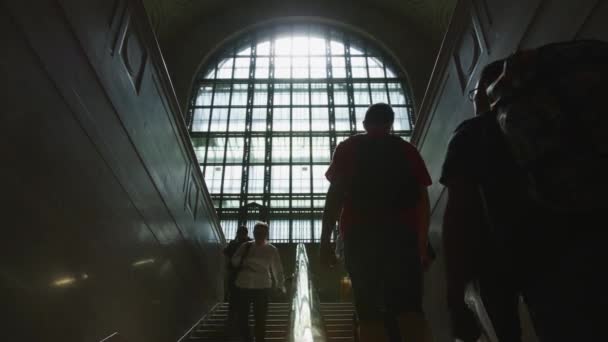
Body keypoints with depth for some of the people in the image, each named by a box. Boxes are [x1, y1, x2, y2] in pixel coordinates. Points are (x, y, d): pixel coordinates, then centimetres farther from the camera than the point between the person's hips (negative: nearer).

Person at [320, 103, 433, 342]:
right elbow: (422, 199, 12)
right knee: (410, 309, 1)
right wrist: (423, 243, 16)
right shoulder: (407, 150, 19)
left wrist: (325, 241, 0)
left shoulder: (348, 148, 13)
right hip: (402, 233, 2)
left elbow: (335, 194, 2)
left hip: (361, 234, -1)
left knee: (370, 313, -1)